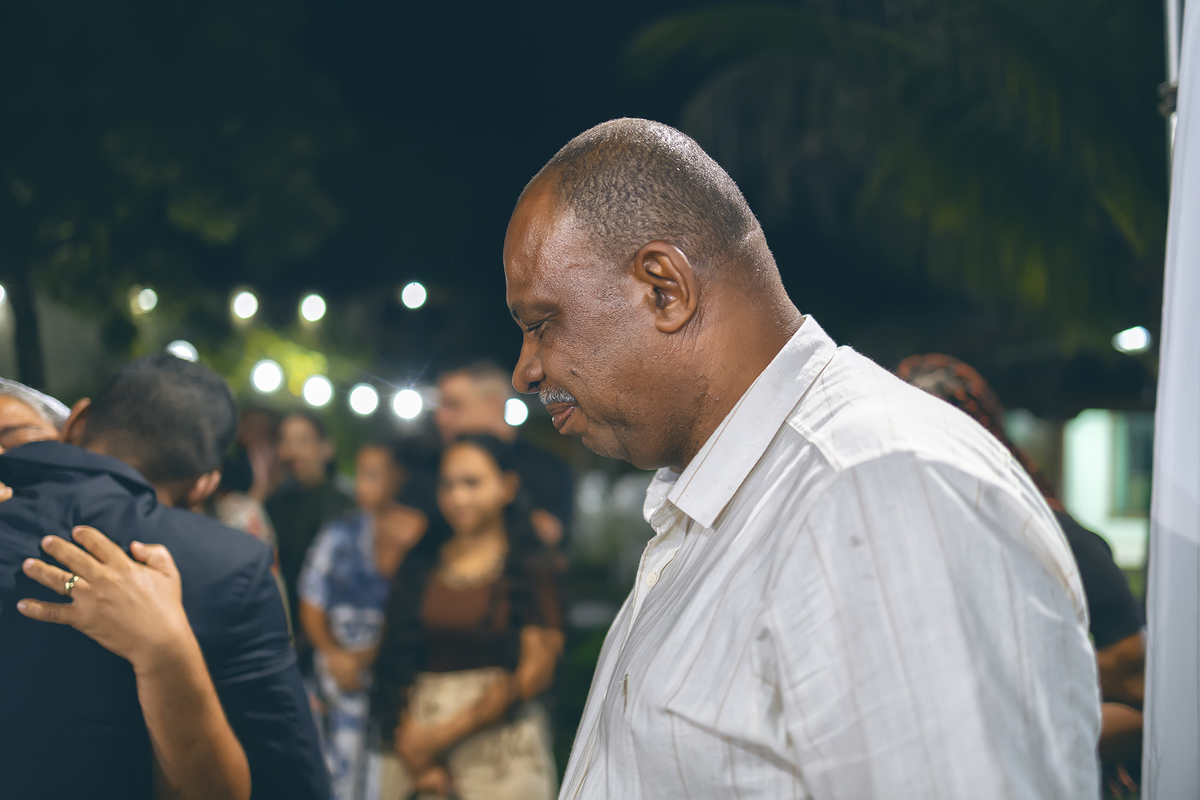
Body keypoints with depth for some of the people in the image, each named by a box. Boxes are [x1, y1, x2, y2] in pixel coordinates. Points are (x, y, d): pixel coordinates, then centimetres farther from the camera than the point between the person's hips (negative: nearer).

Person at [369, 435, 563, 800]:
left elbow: (535, 671, -7)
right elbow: (396, 664, 5)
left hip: (500, 739, -3)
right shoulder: (421, 564, 10)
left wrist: (442, 734, -8)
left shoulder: (530, 567, 0)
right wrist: (416, 757, -8)